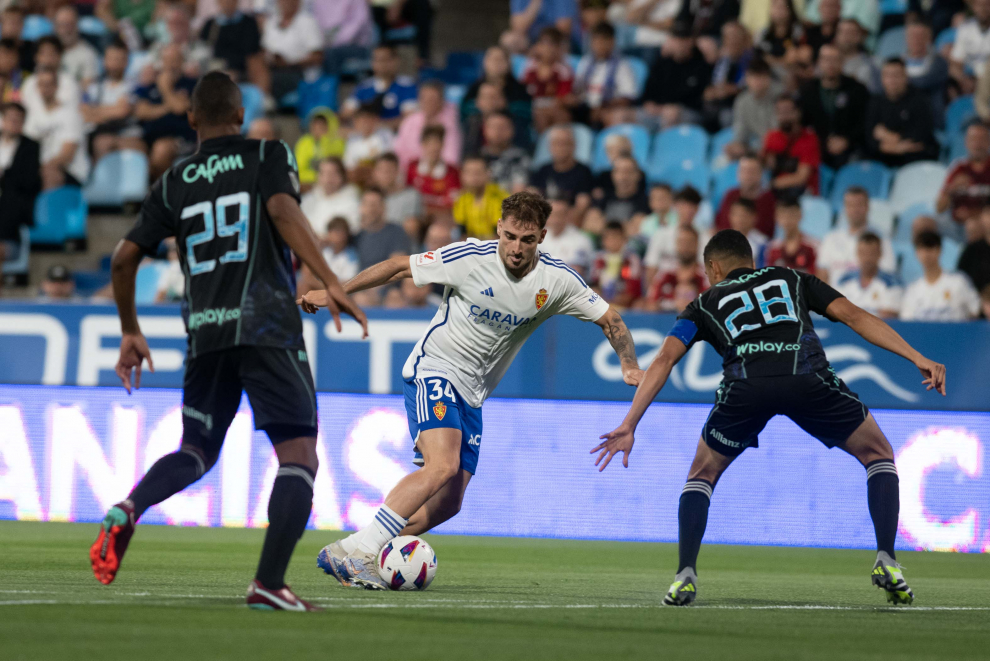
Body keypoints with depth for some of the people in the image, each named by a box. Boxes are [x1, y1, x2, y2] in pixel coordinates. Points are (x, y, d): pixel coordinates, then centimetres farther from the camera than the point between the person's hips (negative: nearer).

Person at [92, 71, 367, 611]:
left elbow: (124, 257, 13)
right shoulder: (270, 157, 6)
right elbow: (283, 210, -13)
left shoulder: (173, 185, 16)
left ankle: (127, 510, -10)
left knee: (197, 451, 20)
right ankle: (269, 583, -19)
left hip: (204, 332, 4)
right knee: (298, 455, -3)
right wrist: (329, 283, -19)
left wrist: (130, 332, 26)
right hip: (267, 325, -4)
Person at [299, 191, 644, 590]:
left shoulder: (556, 280, -5)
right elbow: (398, 267, -5)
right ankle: (353, 550, -31)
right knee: (443, 466, -29)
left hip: (472, 393, 6)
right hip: (433, 370, -6)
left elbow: (608, 318, 7)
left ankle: (346, 558, 6)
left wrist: (630, 367, -4)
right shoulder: (468, 258, -15)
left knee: (448, 503, -1)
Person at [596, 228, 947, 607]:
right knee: (879, 456, 21)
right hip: (808, 377, 0)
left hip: (745, 385, 0)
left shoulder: (706, 304, 32)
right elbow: (852, 315, 22)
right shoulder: (792, 279, 34)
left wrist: (629, 426, 15)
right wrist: (918, 359, 17)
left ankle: (685, 575, 9)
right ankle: (886, 562, 5)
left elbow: (665, 359, 18)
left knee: (702, 474, 25)